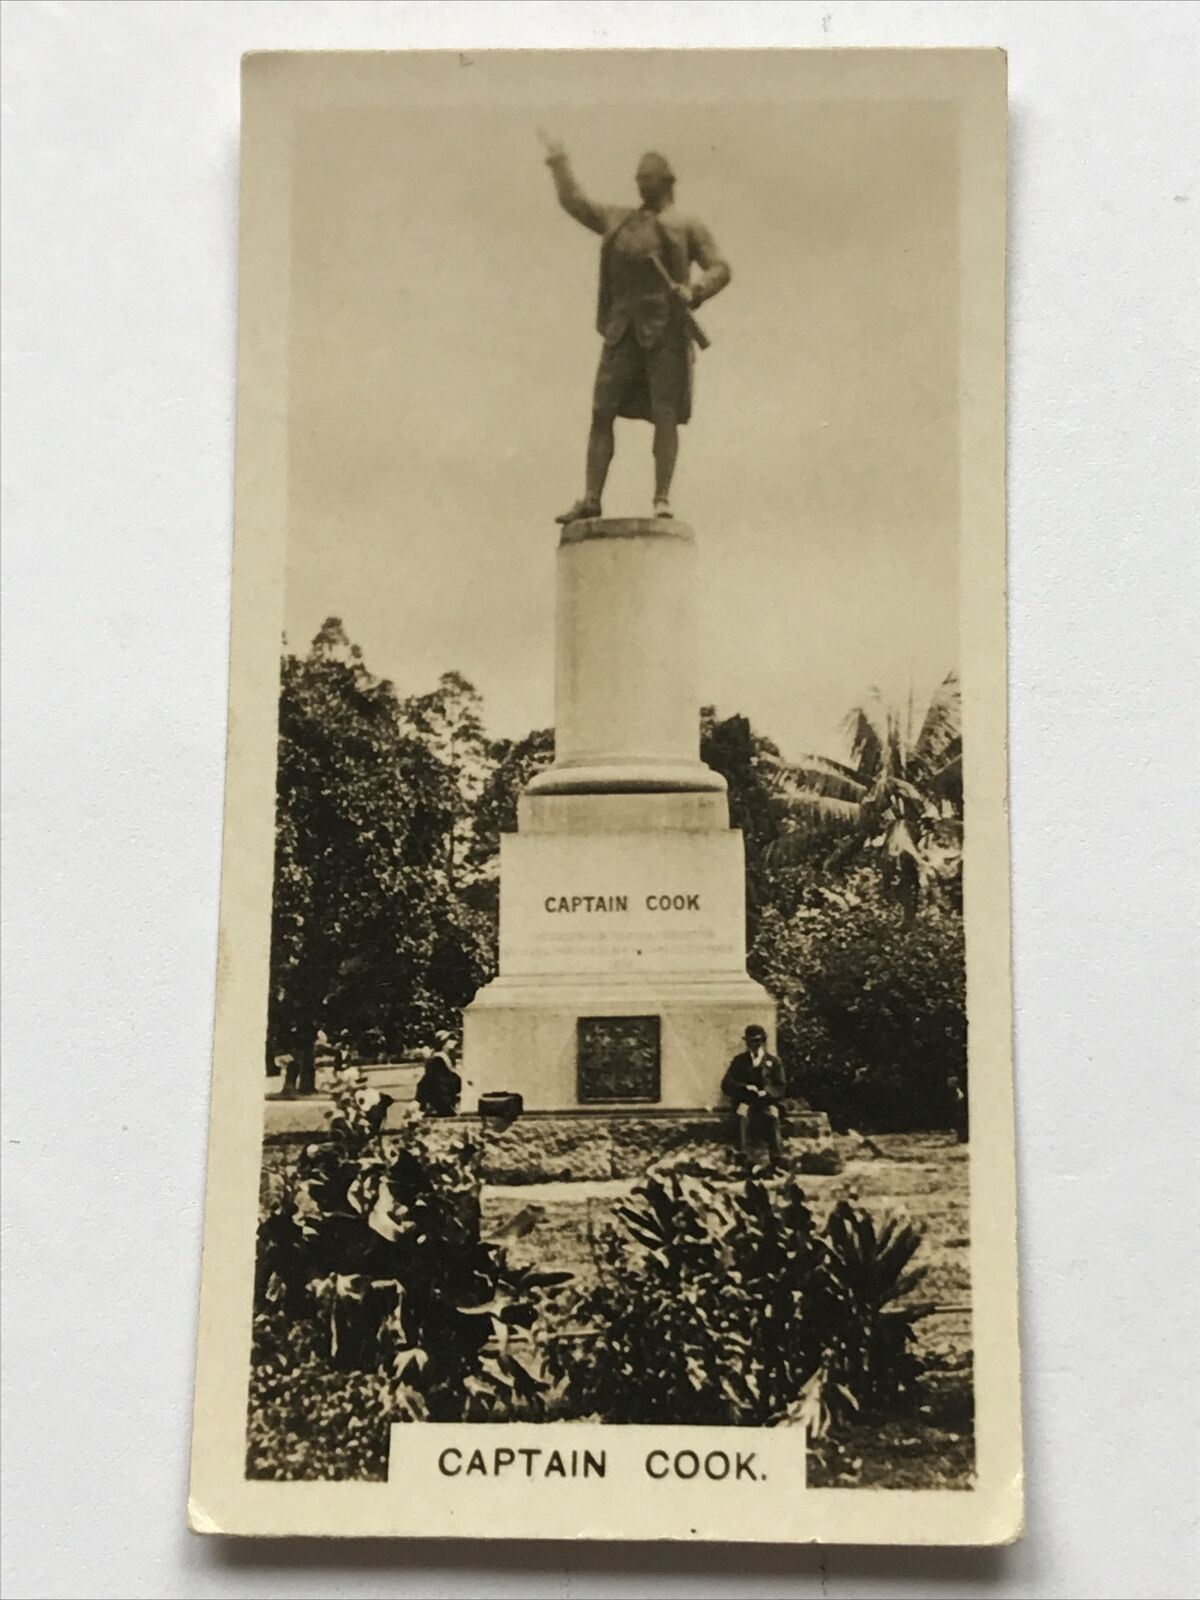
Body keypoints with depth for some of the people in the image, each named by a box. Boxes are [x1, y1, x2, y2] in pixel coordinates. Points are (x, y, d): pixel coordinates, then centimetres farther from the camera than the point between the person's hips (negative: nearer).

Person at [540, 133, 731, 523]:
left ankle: (662, 499, -9)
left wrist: (695, 291, -17)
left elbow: (720, 269, 2)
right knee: (602, 412, -4)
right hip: (623, 329, 4)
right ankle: (591, 499, -5)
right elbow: (575, 203, 34)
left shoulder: (686, 226, 9)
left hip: (666, 328, -4)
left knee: (665, 415, -9)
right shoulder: (619, 220, 22)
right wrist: (559, 163, 30)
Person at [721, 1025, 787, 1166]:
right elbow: (726, 1084, 6)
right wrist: (745, 1087, -13)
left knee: (773, 1115, -35)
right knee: (743, 1113, -35)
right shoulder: (739, 1061, 17)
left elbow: (781, 1087, 6)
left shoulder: (774, 1061, 15)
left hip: (768, 1101, 0)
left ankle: (777, 1159, -43)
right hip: (746, 1100, 1)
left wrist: (766, 1092, -16)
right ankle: (743, 1157, -45)